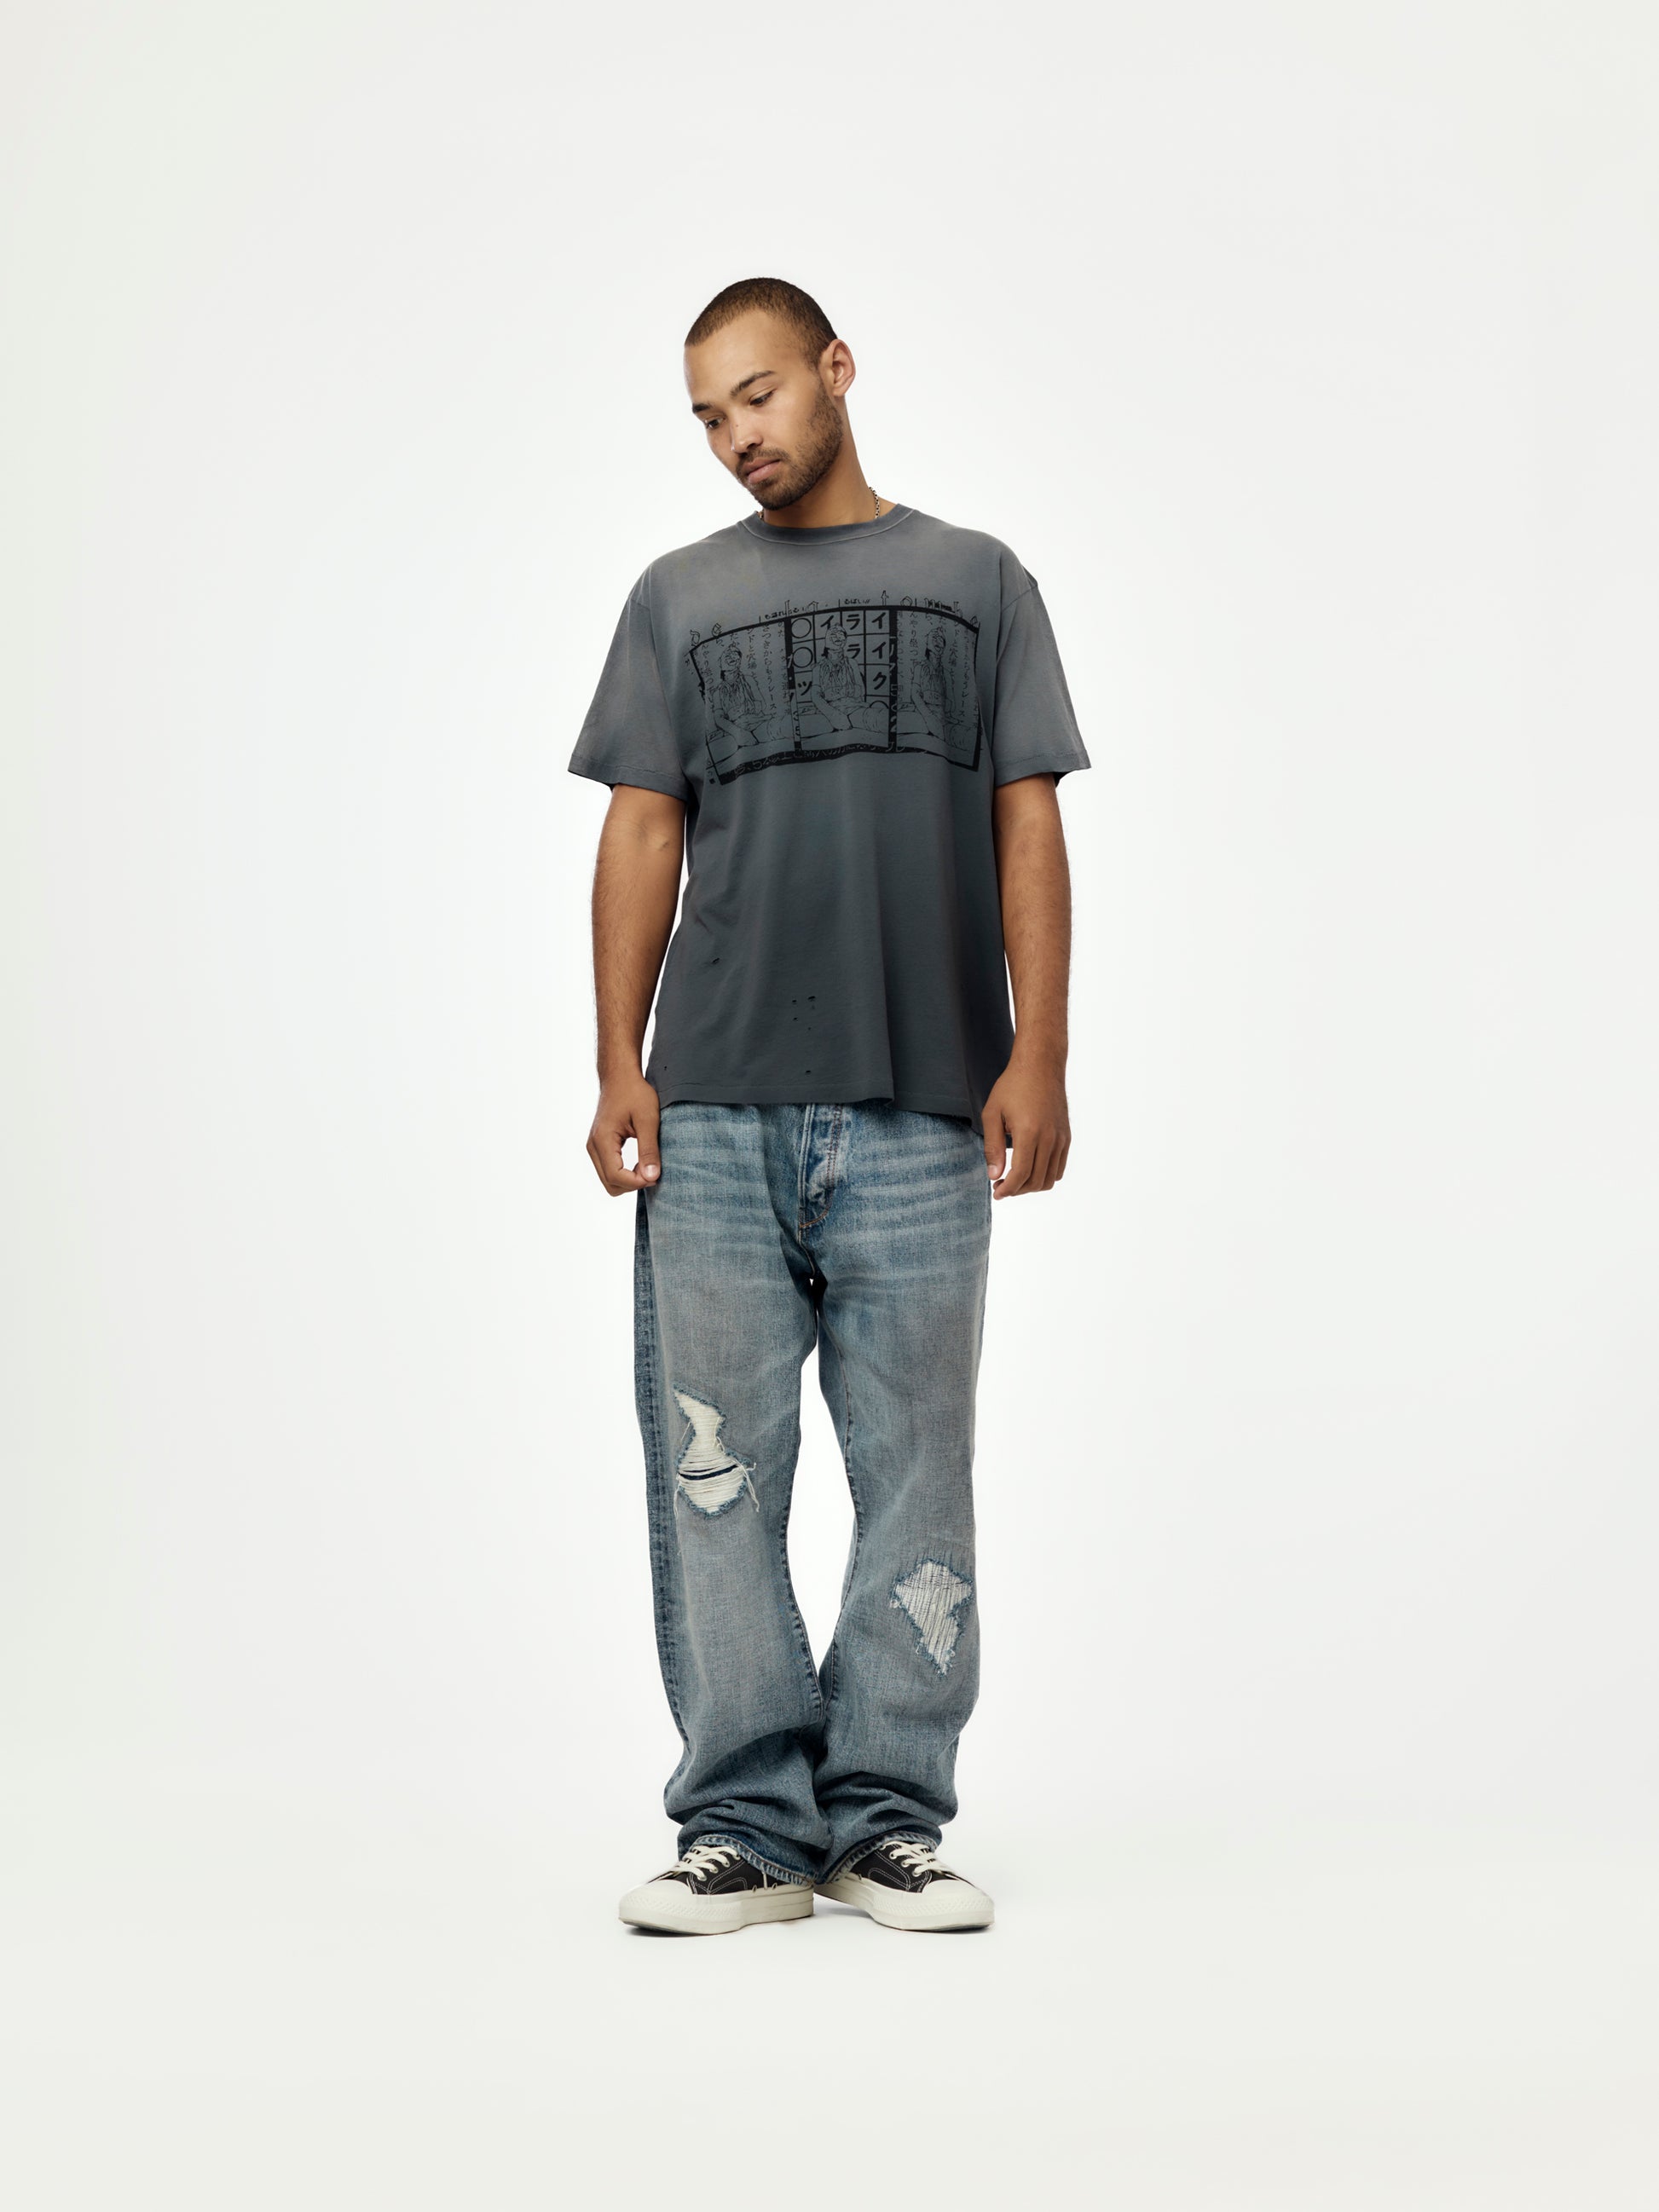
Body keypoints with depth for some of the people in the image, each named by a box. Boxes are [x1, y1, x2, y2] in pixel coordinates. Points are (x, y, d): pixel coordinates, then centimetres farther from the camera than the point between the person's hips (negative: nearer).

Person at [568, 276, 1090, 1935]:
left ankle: (887, 1821, 10)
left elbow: (1029, 829, 8)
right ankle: (748, 1824, 6)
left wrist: (1038, 1060, -2)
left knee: (914, 1471, 1)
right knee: (714, 1472, -2)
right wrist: (619, 1065, 1)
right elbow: (641, 833, 11)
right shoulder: (680, 597, 16)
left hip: (923, 1113, -1)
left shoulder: (977, 580, 14)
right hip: (715, 1113, 1)